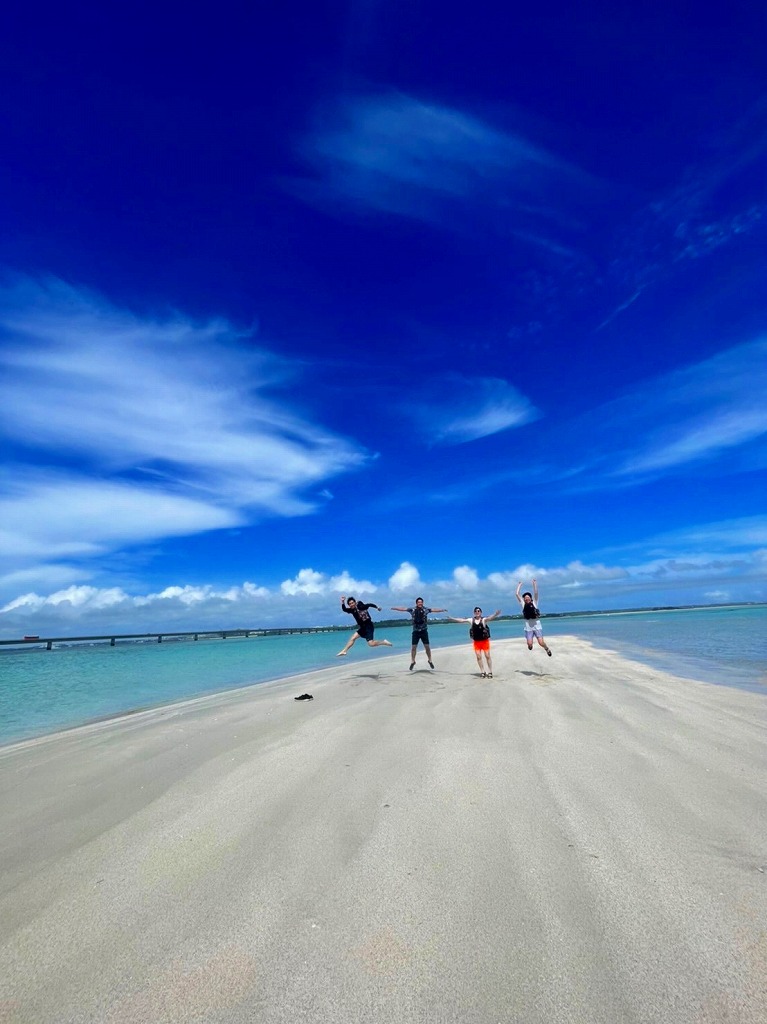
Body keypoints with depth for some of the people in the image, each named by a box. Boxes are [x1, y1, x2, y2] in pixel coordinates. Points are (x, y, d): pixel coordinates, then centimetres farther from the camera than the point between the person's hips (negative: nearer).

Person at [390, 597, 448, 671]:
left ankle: (430, 660, 20)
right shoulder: (412, 610, -4)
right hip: (415, 631, 0)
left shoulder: (425, 610, -5)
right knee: (413, 647, 3)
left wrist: (442, 609, -22)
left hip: (424, 631, 0)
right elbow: (403, 609, 0)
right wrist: (395, 608, 1)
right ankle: (412, 662, 17)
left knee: (427, 646, 3)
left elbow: (434, 609, -11)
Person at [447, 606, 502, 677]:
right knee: (478, 657, 4)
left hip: (485, 641, -3)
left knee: (487, 656, 2)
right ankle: (482, 672, 16)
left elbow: (490, 618, -32)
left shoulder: (484, 619, -12)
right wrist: (452, 619, 3)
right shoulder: (471, 620, 0)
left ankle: (490, 672, 12)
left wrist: (496, 614, -52)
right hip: (476, 642, 3)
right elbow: (461, 620, 4)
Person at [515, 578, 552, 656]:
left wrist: (534, 583, -1)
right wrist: (519, 584, 12)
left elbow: (536, 593, -5)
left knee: (541, 642, -9)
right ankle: (530, 645, 29)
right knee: (529, 644, -8)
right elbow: (517, 594, 4)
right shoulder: (523, 604, 6)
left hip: (537, 626, -1)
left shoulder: (534, 603, 5)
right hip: (528, 628, 1)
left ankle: (547, 649, 24)